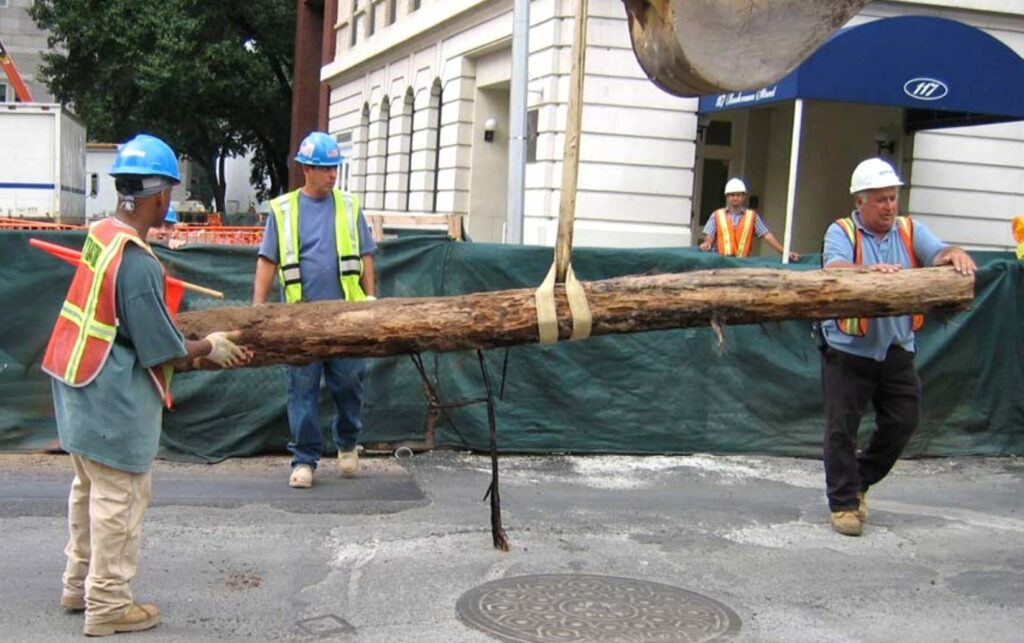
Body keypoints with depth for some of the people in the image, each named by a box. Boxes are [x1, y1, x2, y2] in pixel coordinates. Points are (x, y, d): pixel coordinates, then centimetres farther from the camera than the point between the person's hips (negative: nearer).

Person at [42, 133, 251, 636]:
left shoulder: (100, 234, 1)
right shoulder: (137, 264, -25)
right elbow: (164, 354, -19)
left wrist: (194, 349, 16)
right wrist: (210, 348, -2)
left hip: (80, 393, 9)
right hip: (115, 405, -9)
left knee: (89, 490, 23)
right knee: (119, 500, 5)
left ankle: (79, 586, 38)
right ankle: (108, 605, 18)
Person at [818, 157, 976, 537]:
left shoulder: (910, 231, 6)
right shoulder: (841, 232, -5)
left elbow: (939, 254, -11)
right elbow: (834, 269, -25)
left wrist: (956, 255, -36)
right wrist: (869, 270, -45)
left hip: (896, 349, 4)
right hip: (848, 349, -4)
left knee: (902, 422, 10)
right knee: (842, 428, 0)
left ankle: (859, 481, 31)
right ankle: (844, 503, 14)